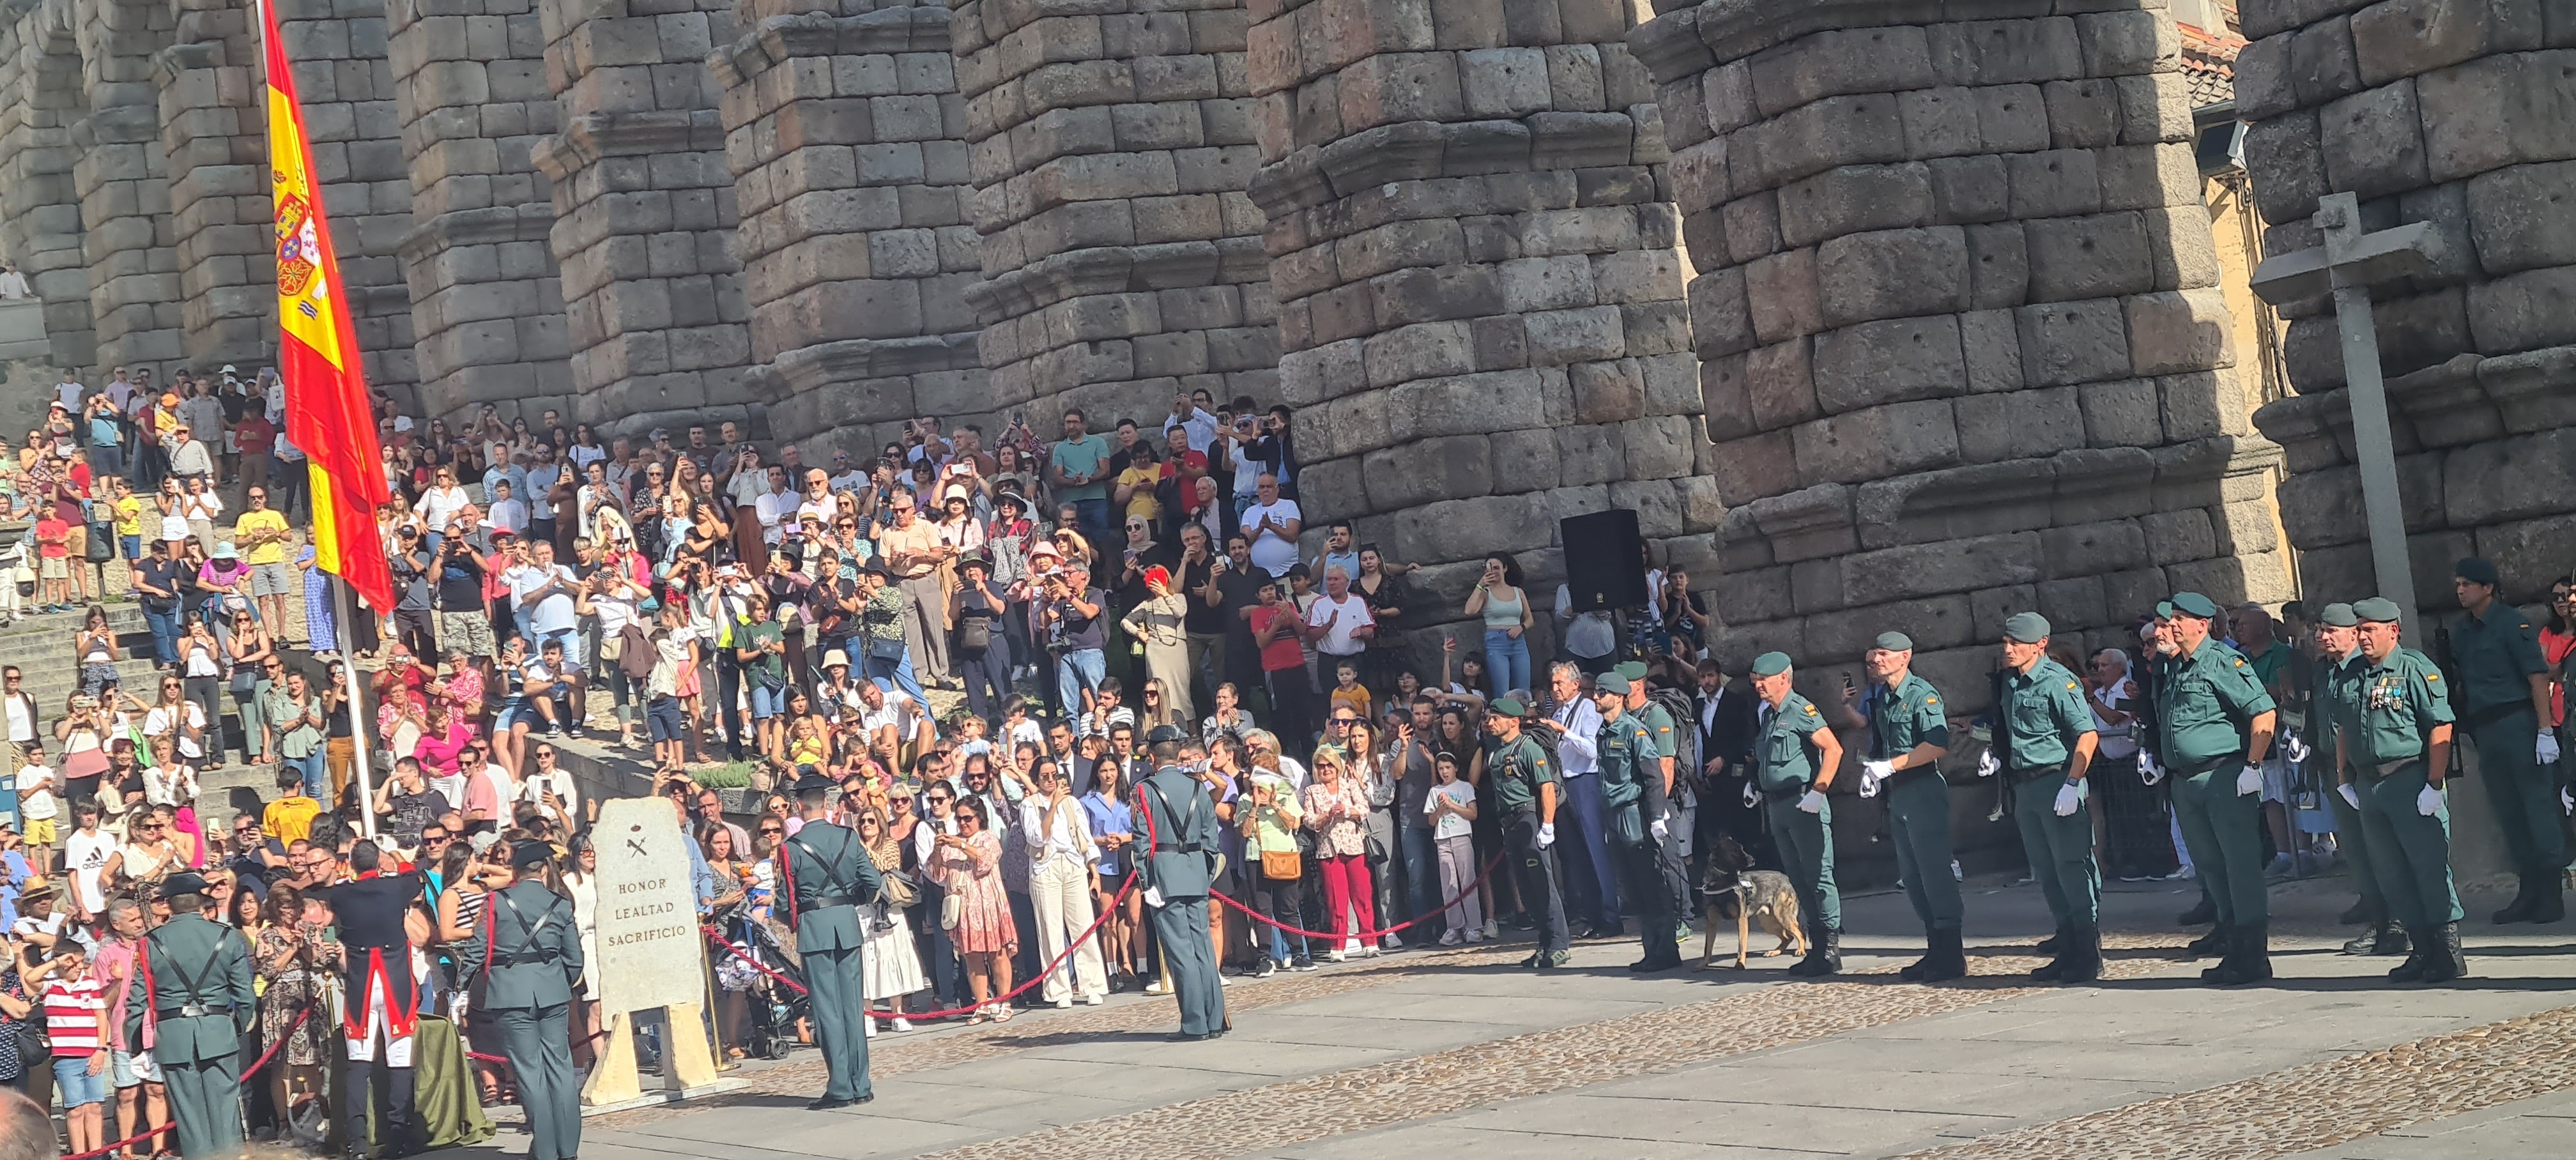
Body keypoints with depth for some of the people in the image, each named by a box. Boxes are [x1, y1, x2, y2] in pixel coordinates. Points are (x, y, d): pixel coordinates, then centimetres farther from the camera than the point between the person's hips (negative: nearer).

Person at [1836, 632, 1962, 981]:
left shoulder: (1921, 694, -12)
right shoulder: (1879, 697, 13)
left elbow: (1937, 745, -22)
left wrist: (1888, 766, -21)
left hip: (1924, 791, -9)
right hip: (1897, 794, 9)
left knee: (1933, 870, -9)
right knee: (1911, 876, 12)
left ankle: (1952, 956, -6)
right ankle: (1935, 951, 19)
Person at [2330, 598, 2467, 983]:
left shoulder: (2415, 669, -8)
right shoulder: (2349, 675, 13)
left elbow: (2441, 729, -12)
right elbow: (2343, 731, 22)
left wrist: (2433, 786, -16)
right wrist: (2343, 780, 15)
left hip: (2410, 782, -7)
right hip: (2368, 784, 7)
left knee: (2430, 867, -5)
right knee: (2392, 875, 9)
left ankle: (2448, 954, 1)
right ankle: (2423, 950, 18)